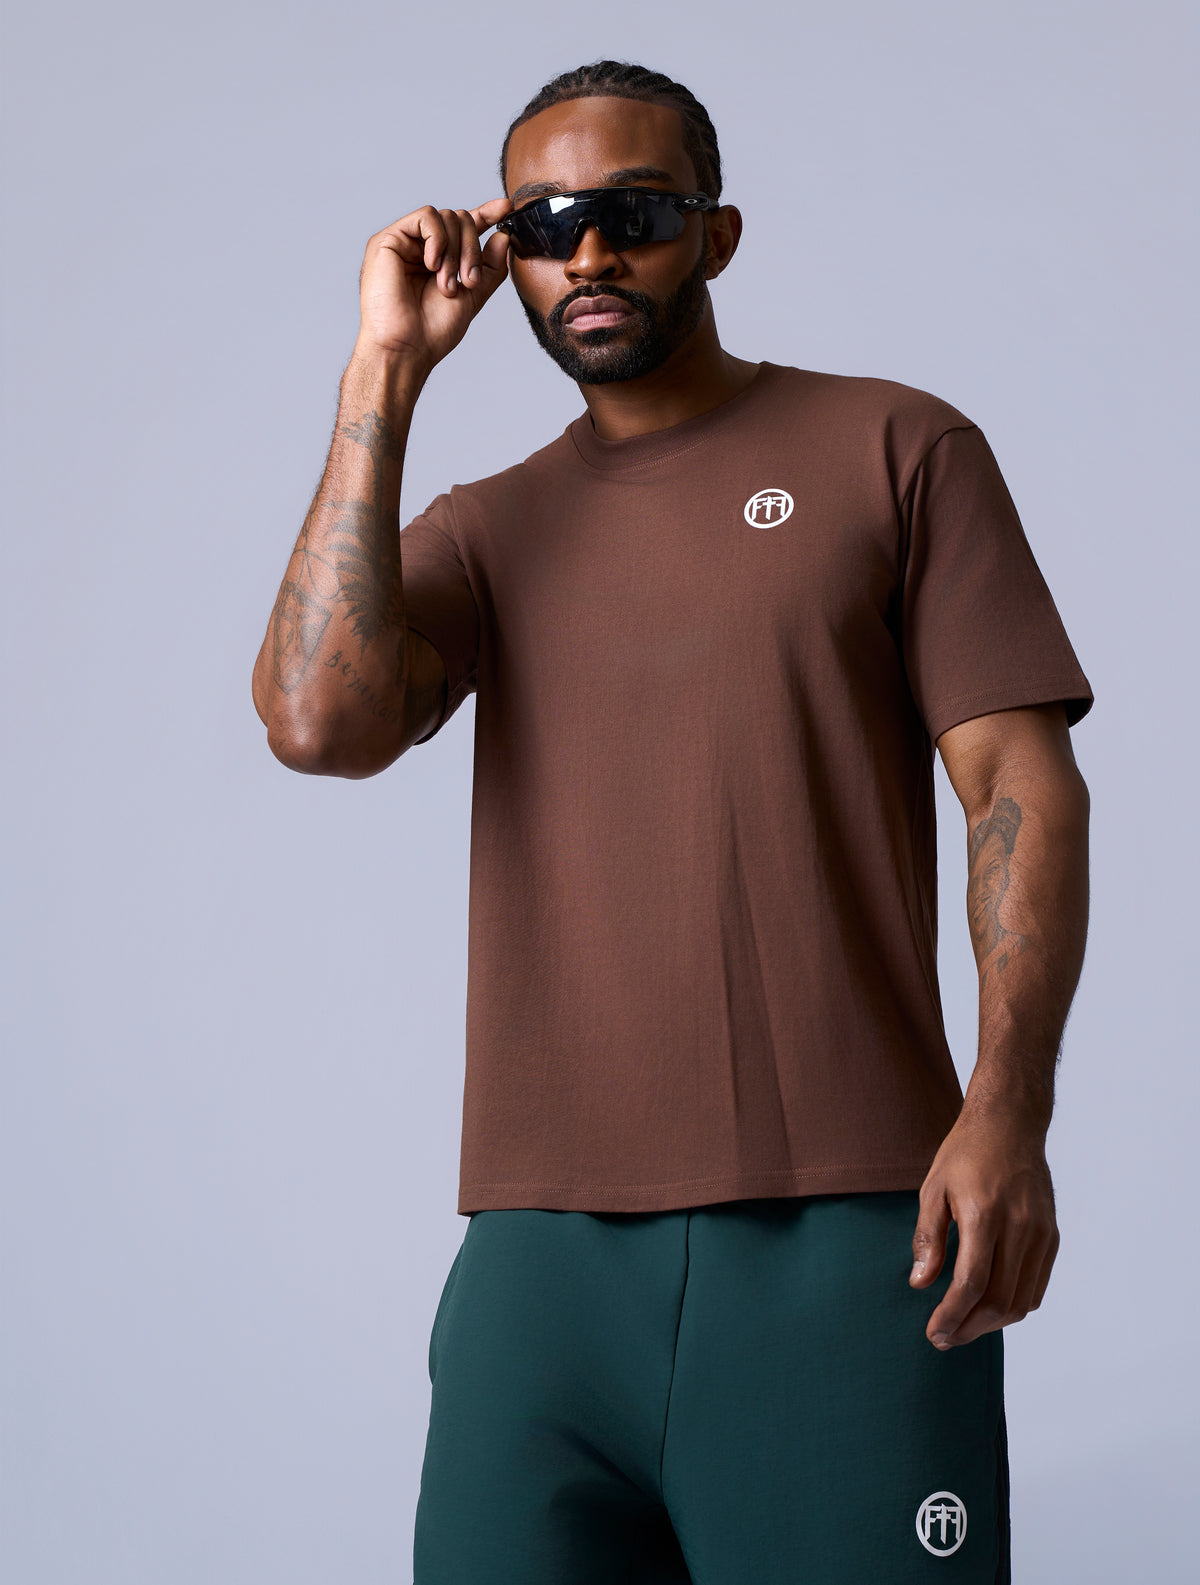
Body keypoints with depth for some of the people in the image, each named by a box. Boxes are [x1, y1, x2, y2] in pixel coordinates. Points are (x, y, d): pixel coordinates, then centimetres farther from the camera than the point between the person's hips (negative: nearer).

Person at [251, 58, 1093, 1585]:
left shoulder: (893, 449, 9)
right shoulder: (483, 529, 16)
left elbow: (1023, 784, 2)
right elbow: (317, 721, -4)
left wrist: (1008, 1107, -12)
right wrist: (386, 371, 1)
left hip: (847, 1231, -2)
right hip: (539, 1252, 3)